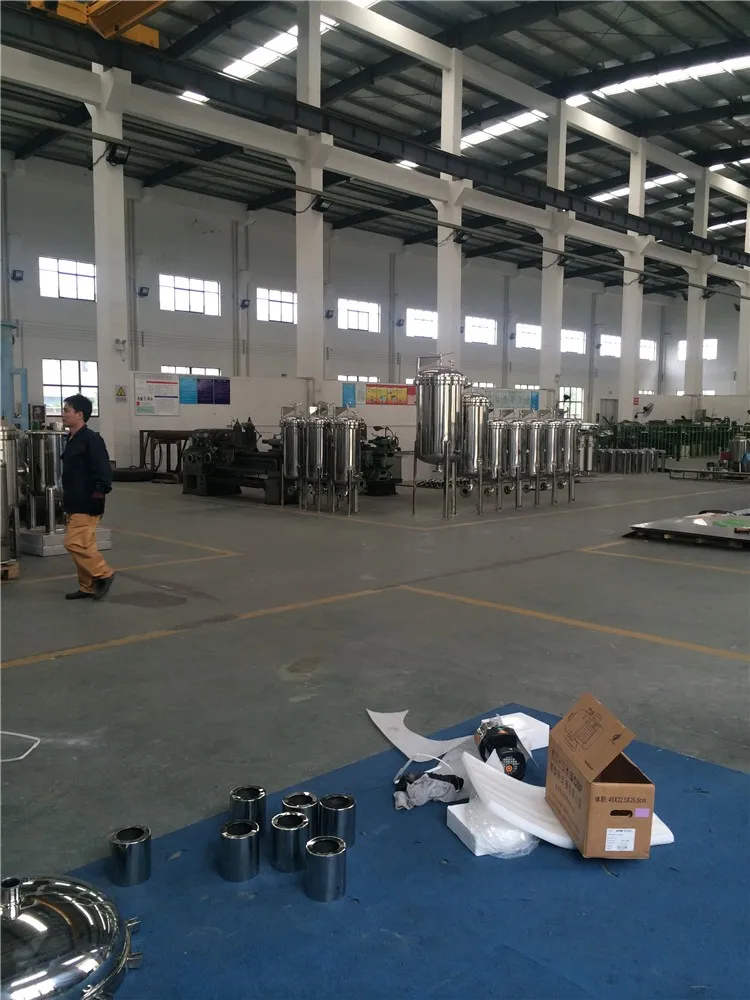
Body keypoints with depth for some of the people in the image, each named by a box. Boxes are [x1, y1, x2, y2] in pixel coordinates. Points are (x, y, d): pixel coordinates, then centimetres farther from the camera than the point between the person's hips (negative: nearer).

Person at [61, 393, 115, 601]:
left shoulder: (91, 440, -14)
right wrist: (67, 498, 20)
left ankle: (103, 574, 2)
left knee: (74, 543, -11)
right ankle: (88, 587, 19)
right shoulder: (71, 439, 14)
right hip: (75, 504, 9)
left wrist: (97, 496, -24)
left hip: (87, 505, -9)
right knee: (83, 545, 12)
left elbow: (103, 472, -19)